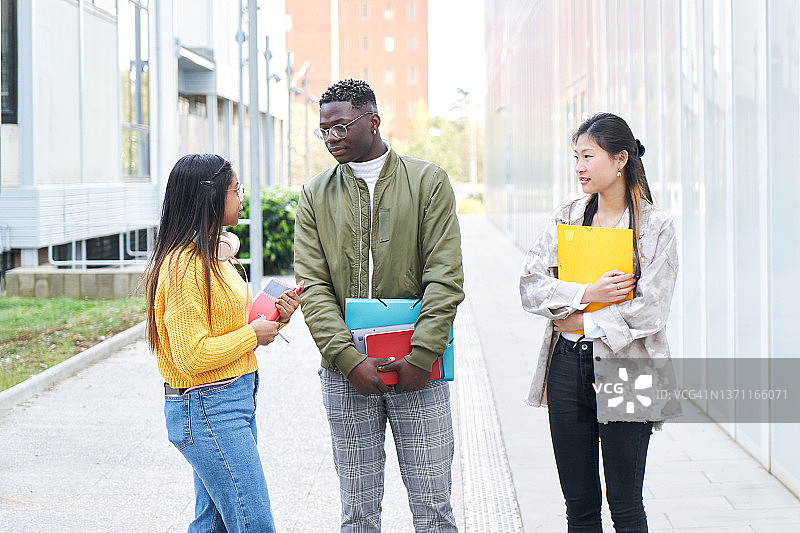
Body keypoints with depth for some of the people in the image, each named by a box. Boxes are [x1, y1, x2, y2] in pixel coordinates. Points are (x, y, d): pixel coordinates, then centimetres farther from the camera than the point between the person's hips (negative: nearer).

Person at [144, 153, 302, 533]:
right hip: (208, 411, -10)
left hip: (234, 399, 10)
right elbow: (191, 355, -22)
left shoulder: (213, 255, 14)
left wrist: (275, 315, 5)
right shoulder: (185, 266, -17)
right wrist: (253, 334, -13)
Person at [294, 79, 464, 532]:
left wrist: (421, 358, -13)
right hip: (346, 373, 2)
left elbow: (446, 278, -4)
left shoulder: (428, 182, 2)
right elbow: (313, 286, 0)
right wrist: (348, 358, -13)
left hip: (419, 368, -2)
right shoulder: (316, 196, 8)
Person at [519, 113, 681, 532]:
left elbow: (649, 311, -11)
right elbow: (530, 285, 0)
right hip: (567, 367, 4)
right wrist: (587, 294, -13)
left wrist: (581, 322, -8)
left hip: (623, 369, -4)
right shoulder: (565, 218, 9)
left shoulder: (655, 226, -3)